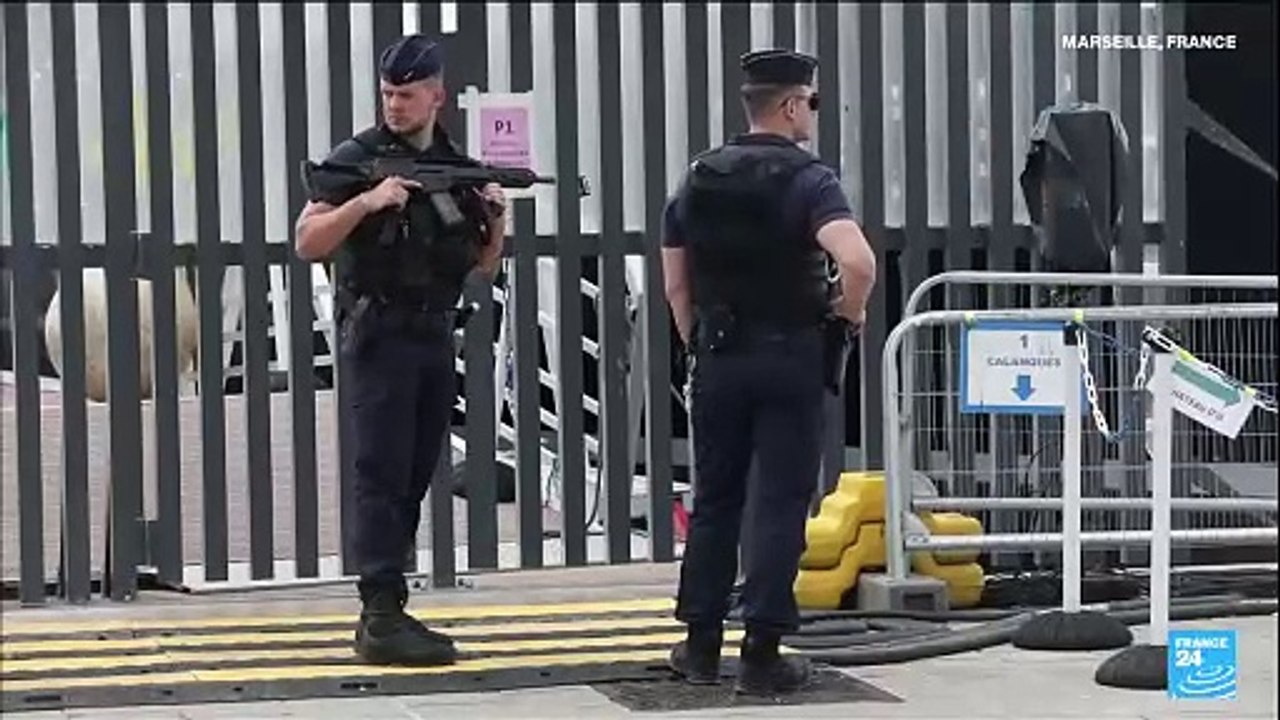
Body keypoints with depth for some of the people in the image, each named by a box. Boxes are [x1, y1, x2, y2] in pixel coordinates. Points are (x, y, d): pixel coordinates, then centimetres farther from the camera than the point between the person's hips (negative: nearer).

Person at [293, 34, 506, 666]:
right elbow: (308, 243, -11)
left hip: (435, 338, 6)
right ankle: (382, 619, -13)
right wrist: (366, 201, -23)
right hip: (379, 335, -6)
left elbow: (484, 264, 17)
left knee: (413, 482, 7)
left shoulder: (458, 167, 13)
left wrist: (496, 219, -2)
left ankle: (382, 613, 13)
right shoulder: (357, 158, -4)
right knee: (382, 477, -10)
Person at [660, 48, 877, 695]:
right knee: (779, 506, 0)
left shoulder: (697, 180, 7)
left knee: (714, 499, 14)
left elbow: (675, 284, 11)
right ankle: (761, 654, -2)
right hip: (789, 357, -5)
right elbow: (857, 261, -27)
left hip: (717, 356, 5)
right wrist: (851, 313, -8)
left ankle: (701, 643, 17)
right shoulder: (808, 180, -11)